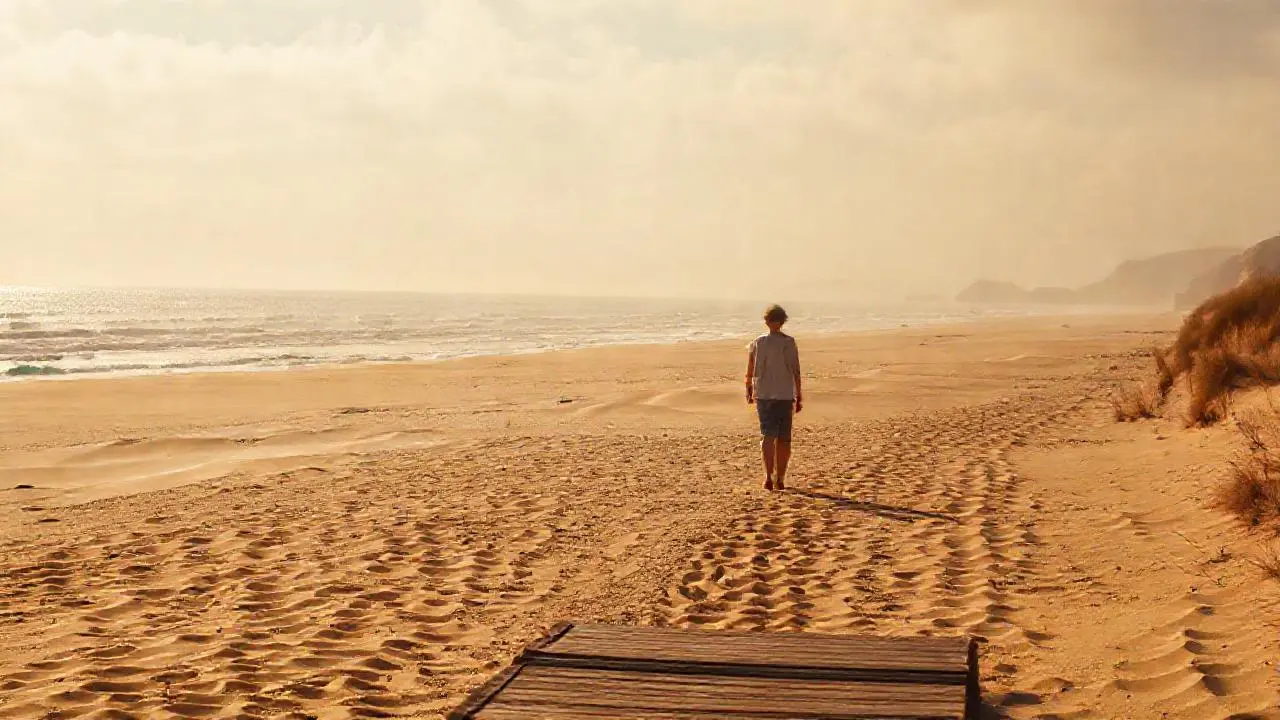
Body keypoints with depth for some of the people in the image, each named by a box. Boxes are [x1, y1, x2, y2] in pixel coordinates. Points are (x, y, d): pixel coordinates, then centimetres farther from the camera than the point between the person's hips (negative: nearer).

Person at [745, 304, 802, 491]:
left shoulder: (757, 343, 1)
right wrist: (799, 396, -1)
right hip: (785, 396, -1)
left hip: (763, 395, 1)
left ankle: (769, 476, -20)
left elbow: (750, 371, 5)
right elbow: (796, 371, -7)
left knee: (768, 436, -2)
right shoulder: (789, 342, -6)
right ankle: (780, 479, 14)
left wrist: (748, 391, 20)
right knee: (784, 439, 10)